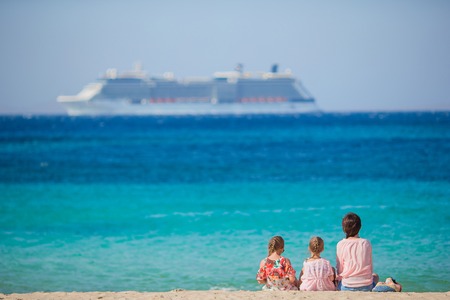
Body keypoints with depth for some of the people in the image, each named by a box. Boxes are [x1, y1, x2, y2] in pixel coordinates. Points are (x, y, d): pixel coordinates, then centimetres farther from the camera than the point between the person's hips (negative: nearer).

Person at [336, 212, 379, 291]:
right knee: (375, 276, 36)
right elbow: (371, 267, 5)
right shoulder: (366, 243, -4)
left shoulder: (341, 244, -8)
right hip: (366, 286, 1)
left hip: (347, 287, -1)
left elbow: (339, 269, -2)